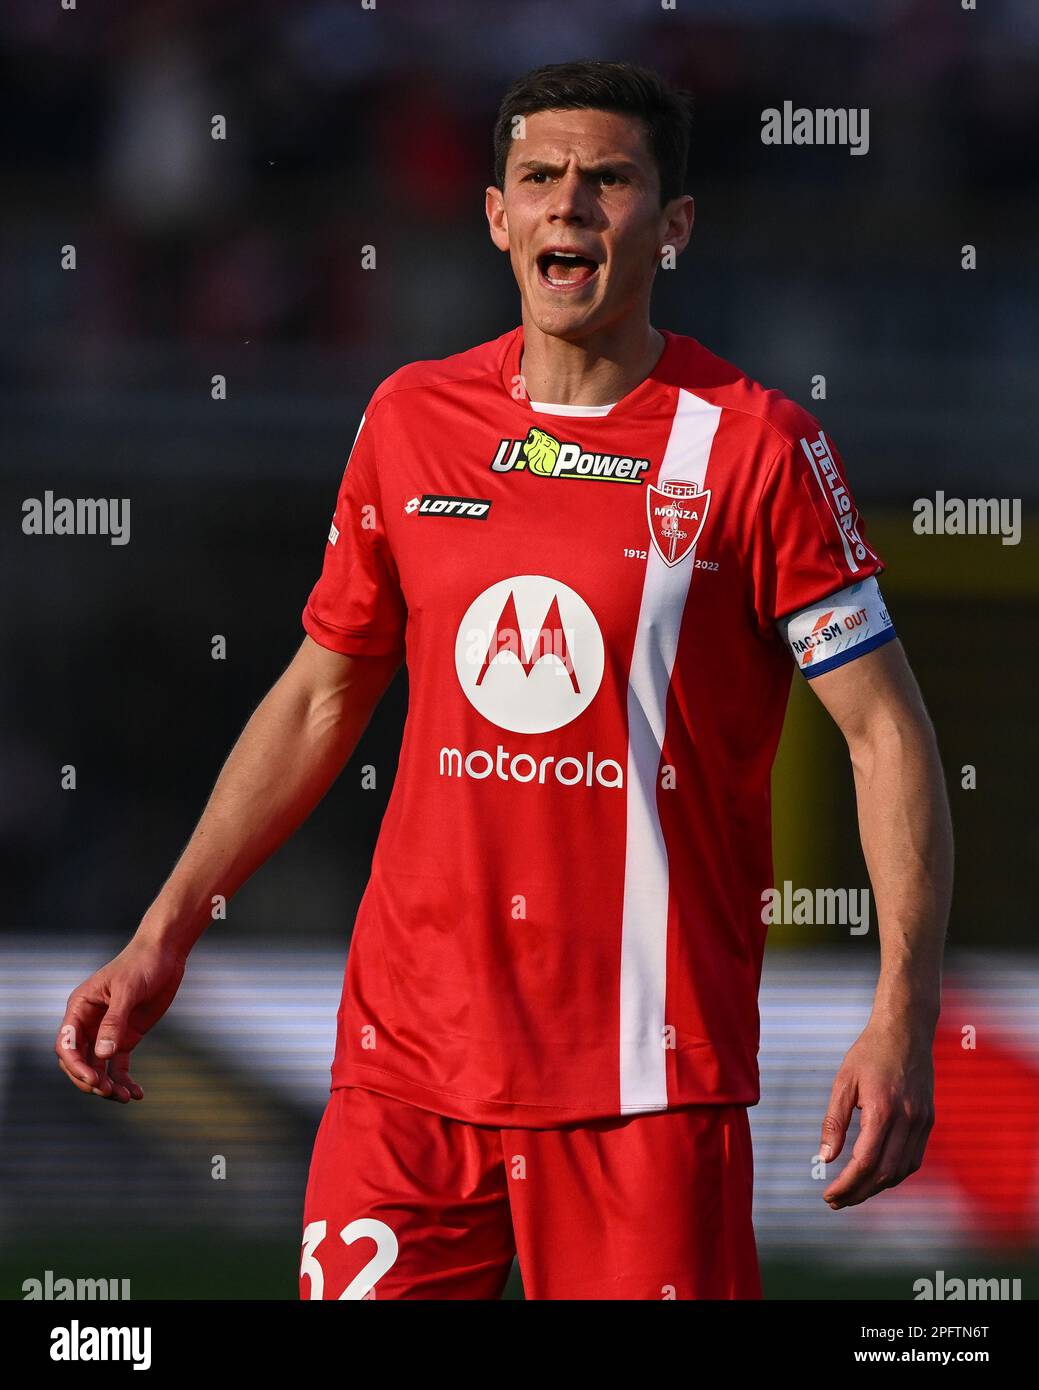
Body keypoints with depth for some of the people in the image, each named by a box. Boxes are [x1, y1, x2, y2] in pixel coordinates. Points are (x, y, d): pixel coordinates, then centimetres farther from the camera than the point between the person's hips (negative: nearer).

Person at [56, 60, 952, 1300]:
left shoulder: (754, 448, -4)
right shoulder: (414, 419, 8)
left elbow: (886, 734, -5)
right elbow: (319, 698, 18)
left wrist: (903, 1019, -16)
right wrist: (163, 939, 13)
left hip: (649, 1064, -3)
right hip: (406, 1050, 3)